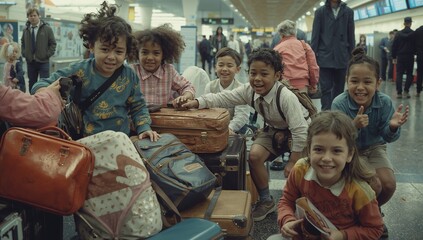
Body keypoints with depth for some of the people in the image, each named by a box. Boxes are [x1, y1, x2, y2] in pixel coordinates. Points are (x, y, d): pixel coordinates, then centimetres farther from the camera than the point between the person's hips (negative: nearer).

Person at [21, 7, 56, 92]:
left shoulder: (47, 29, -3)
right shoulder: (26, 30, 7)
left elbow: (53, 43, 0)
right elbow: (22, 43, 21)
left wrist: (47, 55, -7)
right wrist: (24, 53, 8)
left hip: (43, 61, -3)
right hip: (30, 62, 4)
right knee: (32, 84, 10)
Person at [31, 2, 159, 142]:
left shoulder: (129, 76, 4)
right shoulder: (80, 71, -5)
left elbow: (138, 106, 15)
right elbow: (43, 84, -2)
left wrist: (144, 128, -1)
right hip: (84, 142, -2)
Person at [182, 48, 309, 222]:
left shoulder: (286, 97, -34)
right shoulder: (249, 91, -17)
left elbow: (300, 131, -32)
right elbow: (223, 98, -19)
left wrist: (293, 162, -28)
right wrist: (196, 102, -35)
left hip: (299, 130, -5)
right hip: (273, 129, 5)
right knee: (254, 155, -18)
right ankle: (266, 201, 2)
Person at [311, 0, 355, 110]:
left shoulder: (348, 12, 6)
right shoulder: (320, 12, 4)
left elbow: (351, 36, 7)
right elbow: (315, 36, 1)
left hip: (342, 58, 2)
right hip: (325, 57, -2)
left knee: (339, 89, 9)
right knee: (326, 89, -5)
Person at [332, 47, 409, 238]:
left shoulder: (385, 102, -19)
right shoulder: (340, 104, -27)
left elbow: (387, 137, -10)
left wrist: (393, 127, -34)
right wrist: (354, 126, -46)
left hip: (374, 148, 4)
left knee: (389, 184, -16)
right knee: (373, 186, -23)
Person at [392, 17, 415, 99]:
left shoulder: (398, 34, 1)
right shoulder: (414, 34, -6)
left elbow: (394, 46, 3)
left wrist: (394, 57, 9)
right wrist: (414, 53, 14)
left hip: (400, 57, 1)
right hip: (410, 57, -1)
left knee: (399, 74, 4)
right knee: (409, 74, 9)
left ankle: (399, 92, -4)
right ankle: (406, 91, 0)